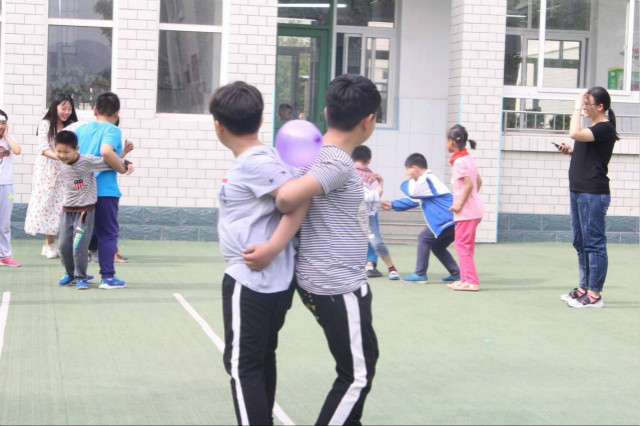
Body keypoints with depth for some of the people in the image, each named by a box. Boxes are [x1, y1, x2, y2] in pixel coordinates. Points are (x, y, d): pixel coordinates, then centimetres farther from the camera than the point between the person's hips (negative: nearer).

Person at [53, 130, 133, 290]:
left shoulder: (87, 161, -17)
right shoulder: (62, 167, 4)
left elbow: (108, 161, -13)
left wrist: (125, 166, -7)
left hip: (85, 211, -6)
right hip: (67, 211, 6)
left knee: (79, 246, -10)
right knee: (64, 245, 6)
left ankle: (81, 277, 7)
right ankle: (70, 273, 28)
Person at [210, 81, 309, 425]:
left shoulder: (253, 163, -17)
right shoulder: (259, 158, 11)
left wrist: (273, 248, -29)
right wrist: (274, 246, 3)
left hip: (251, 281, -10)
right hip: (269, 281, 10)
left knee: (242, 365, -5)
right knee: (262, 358, 21)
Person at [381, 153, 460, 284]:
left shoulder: (426, 180, -10)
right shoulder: (428, 179, 25)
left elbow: (411, 192, -21)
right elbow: (413, 200, 33)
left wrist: (407, 179, -1)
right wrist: (392, 205, 34)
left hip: (447, 219, -10)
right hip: (453, 220, 10)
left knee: (424, 239, -4)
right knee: (437, 246, 19)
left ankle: (420, 274, -2)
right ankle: (456, 274, 14)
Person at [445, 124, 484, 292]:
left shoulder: (459, 161, -15)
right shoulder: (468, 158, 13)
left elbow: (469, 184, -23)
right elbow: (478, 181, 18)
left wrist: (460, 204, -17)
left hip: (466, 211, -10)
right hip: (474, 209, 10)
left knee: (462, 245, -5)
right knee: (465, 246, 17)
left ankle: (471, 281, -5)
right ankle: (466, 278, 23)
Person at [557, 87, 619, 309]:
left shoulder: (605, 128, -13)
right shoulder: (593, 129, 16)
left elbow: (575, 134, -28)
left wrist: (577, 108, -17)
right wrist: (570, 152, 9)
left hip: (593, 194, -10)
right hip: (579, 191, 10)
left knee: (594, 243, -7)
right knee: (580, 242, 14)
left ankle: (594, 295, -4)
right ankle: (584, 288, 23)